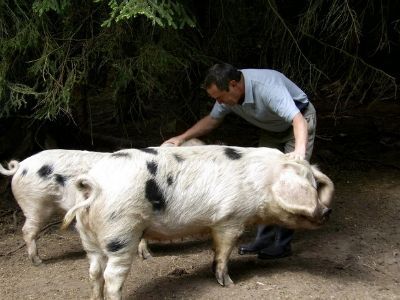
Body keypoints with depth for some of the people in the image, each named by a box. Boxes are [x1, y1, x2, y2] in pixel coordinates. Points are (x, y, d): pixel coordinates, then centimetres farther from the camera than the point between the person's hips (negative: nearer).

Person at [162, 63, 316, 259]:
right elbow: (212, 120, 0)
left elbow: (298, 120, -48)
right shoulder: (228, 92, -16)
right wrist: (182, 138, -11)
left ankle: (282, 244, -9)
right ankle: (264, 239, 9)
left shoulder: (267, 87, -39)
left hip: (300, 120, -7)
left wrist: (299, 150, -66)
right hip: (272, 129, 8)